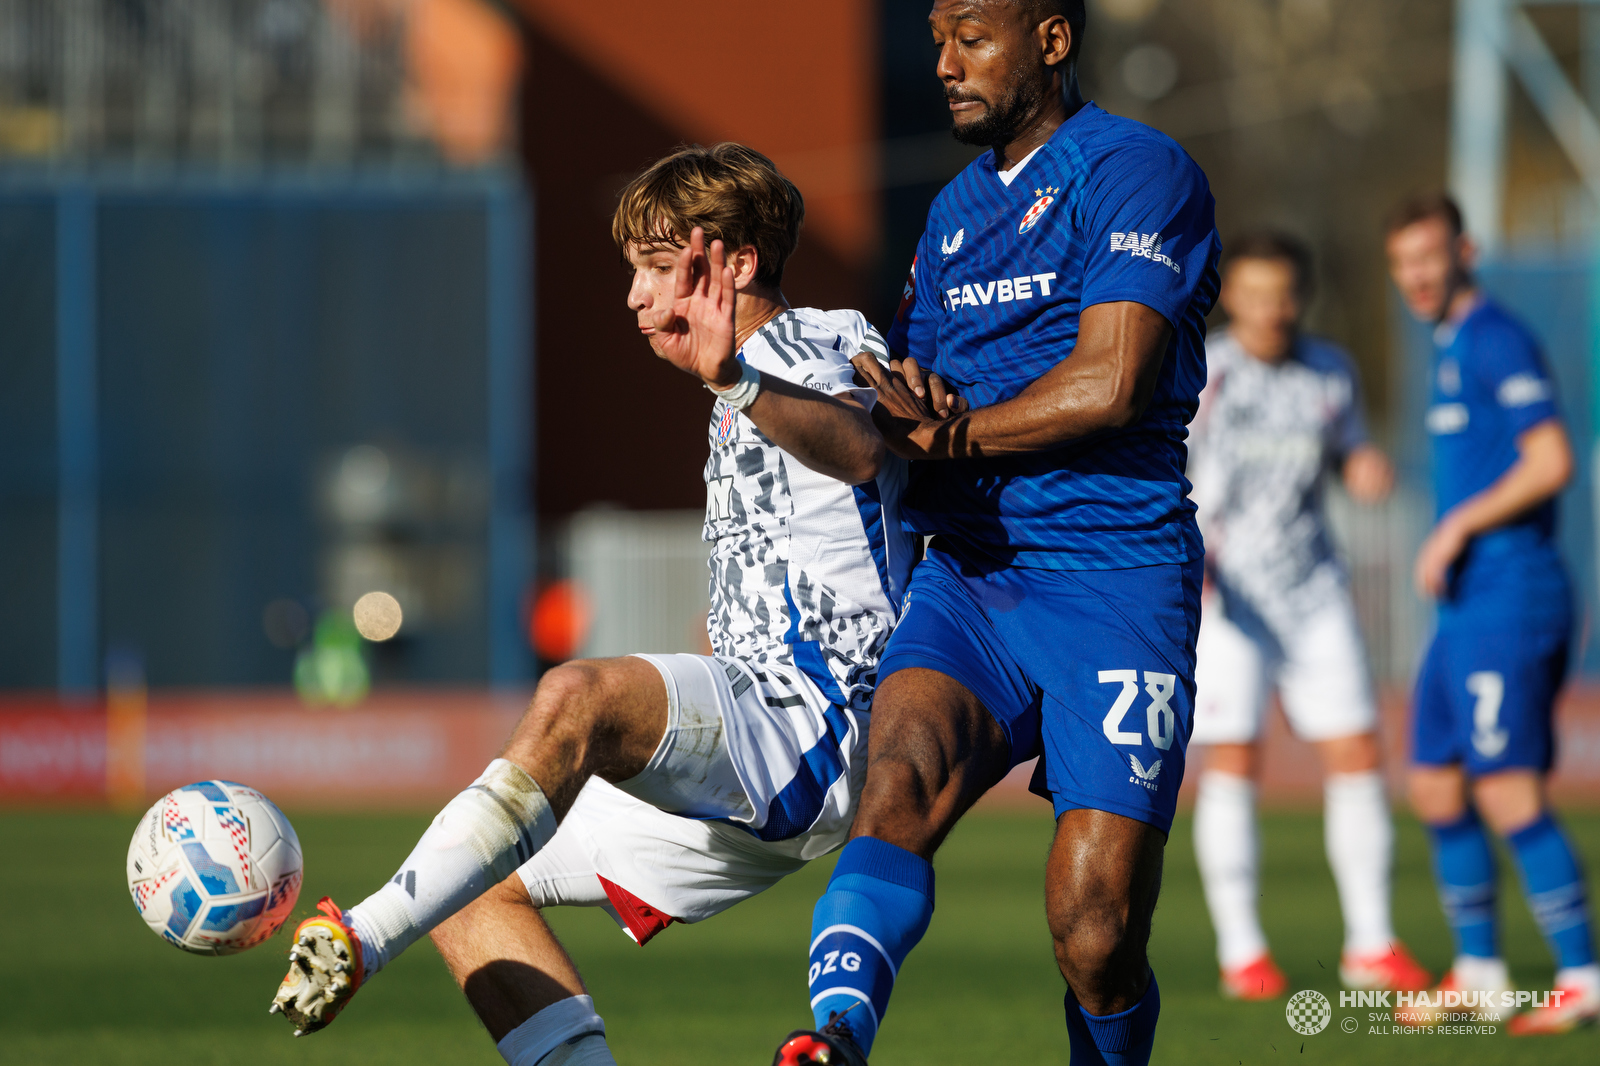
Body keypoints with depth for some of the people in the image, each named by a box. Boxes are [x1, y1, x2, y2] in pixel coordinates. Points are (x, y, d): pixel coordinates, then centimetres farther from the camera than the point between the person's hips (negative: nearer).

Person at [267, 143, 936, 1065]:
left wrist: (740, 383, -49)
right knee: (476, 887, 6)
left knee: (575, 698, -36)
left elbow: (856, 447, -31)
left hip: (806, 728, -11)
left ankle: (362, 941, -47)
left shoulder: (792, 345, -6)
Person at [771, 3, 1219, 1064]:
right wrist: (919, 415, -5)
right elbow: (901, 401, 20)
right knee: (901, 782, -26)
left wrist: (951, 433, -1)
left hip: (1113, 581, -5)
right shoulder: (957, 209, 22)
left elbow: (1111, 383, -12)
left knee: (1097, 942, -10)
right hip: (969, 574, 5)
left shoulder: (1136, 171, -2)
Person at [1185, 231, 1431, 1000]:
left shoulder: (1331, 372, 5)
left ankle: (1370, 944, 8)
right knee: (1234, 760, -10)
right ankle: (1240, 951, -2)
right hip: (1224, 590, -4)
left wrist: (1367, 470, -6)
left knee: (1356, 750, -1)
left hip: (1312, 588, 4)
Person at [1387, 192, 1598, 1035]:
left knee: (1508, 794, -13)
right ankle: (1478, 969, 22)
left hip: (1510, 598, -10)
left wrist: (1457, 527, -17)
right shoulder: (1450, 348, 19)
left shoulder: (1497, 341, -11)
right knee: (1435, 787, 12)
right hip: (1466, 606, 10)